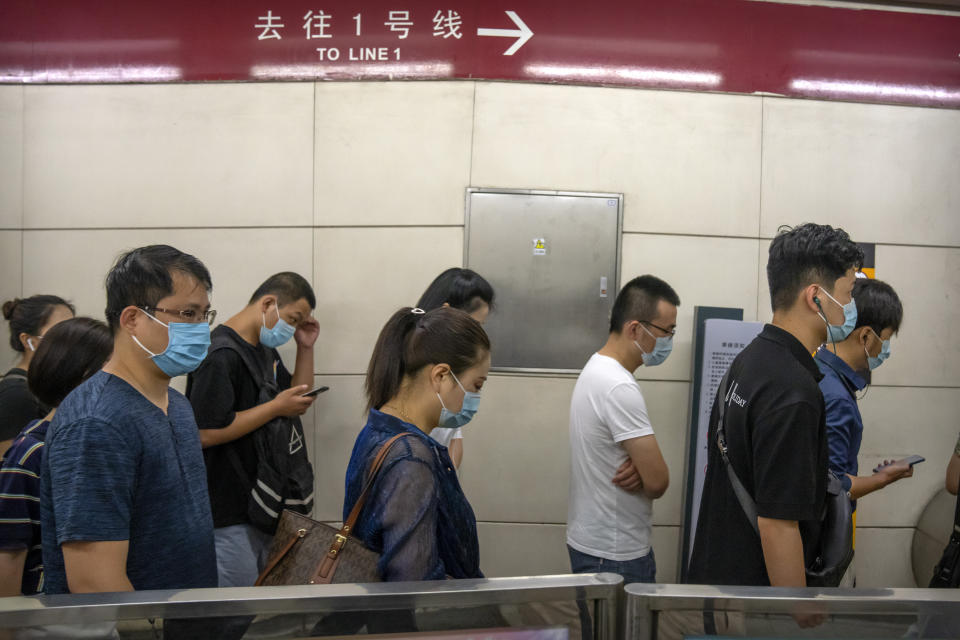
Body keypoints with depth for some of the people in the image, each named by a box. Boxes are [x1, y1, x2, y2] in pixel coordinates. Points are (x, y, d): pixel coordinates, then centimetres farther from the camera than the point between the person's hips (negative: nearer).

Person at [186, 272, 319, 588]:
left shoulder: (265, 349, 13)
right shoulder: (220, 353, -19)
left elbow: (299, 401, 19)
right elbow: (205, 433, -26)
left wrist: (306, 349, 7)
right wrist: (277, 407, -21)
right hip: (229, 516, -10)